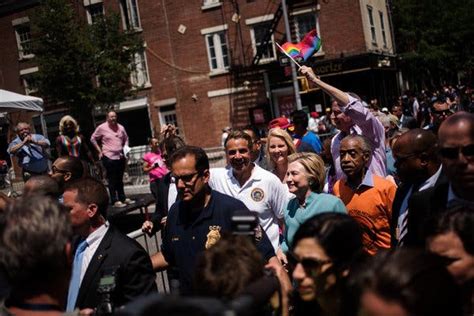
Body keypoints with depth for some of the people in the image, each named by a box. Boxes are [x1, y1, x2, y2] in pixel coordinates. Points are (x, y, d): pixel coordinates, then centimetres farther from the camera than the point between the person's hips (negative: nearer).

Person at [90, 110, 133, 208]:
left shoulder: (120, 128, 7)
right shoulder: (102, 128, -5)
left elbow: (126, 139, 22)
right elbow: (93, 139, 4)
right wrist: (100, 151, 0)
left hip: (121, 157, 5)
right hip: (109, 157, -5)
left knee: (120, 179, 14)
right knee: (112, 180, -2)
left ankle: (122, 198, 23)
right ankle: (115, 201, 1)